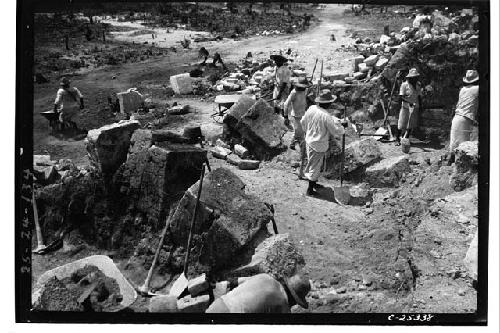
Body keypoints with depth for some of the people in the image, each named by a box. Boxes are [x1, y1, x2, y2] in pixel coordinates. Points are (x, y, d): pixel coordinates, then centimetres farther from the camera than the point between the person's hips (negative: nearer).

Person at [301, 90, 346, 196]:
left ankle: (313, 183, 43)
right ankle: (310, 190, 21)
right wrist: (343, 126, 0)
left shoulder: (311, 108, -7)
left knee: (312, 163, 24)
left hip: (309, 140, 7)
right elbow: (335, 131, -19)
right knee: (315, 166, 8)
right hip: (319, 145, -7)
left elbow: (303, 122, 7)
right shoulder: (326, 116, -28)